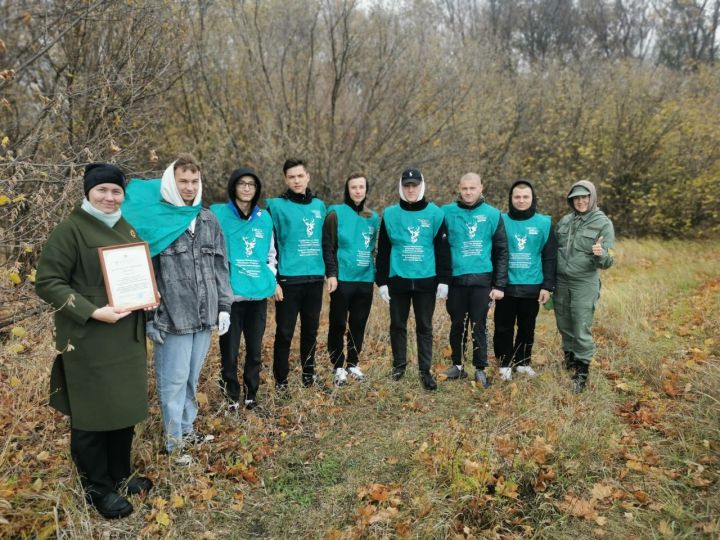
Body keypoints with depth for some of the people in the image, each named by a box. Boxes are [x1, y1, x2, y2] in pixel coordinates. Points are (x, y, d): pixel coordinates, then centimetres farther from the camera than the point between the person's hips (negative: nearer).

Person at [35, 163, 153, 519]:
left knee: (125, 407, 16)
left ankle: (120, 476, 34)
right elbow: (47, 283, -13)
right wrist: (93, 312, -22)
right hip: (89, 341, -7)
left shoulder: (126, 229, 10)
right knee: (91, 413, 6)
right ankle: (97, 488, 23)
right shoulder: (70, 229, -11)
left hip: (127, 338, 7)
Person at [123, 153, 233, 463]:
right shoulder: (154, 219, -7)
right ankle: (175, 442, 19)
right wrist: (149, 317, -9)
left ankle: (188, 428, 33)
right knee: (173, 381, 4)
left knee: (192, 378, 17)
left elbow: (220, 266, 12)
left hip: (205, 317, 5)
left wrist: (224, 306, 8)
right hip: (172, 319, -5)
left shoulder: (208, 220, 9)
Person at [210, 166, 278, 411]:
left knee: (255, 349, 13)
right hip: (230, 295, -3)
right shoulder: (218, 214, -4)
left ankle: (251, 392, 30)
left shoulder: (264, 218, 9)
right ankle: (232, 394, 24)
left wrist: (271, 277, 5)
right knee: (229, 349, 5)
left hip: (259, 294, 4)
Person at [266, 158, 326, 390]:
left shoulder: (319, 205, 11)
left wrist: (329, 271, 13)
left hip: (315, 278, 5)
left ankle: (308, 374, 30)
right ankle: (281, 381, 14)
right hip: (289, 279, -4)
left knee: (311, 330, 15)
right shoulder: (277, 205, -4)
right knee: (285, 332, 2)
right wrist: (273, 279, -12)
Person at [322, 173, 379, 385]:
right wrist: (331, 273, -16)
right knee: (338, 324, 1)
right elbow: (328, 246, -7)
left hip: (365, 280, 5)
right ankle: (338, 367, 12)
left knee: (359, 325, 12)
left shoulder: (373, 217, 13)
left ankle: (353, 364, 25)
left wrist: (378, 276, 18)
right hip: (342, 279, -5)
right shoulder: (336, 213, -2)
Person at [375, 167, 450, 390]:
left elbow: (442, 250, 3)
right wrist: (382, 281, 1)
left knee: (425, 327, 6)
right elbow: (383, 252, 5)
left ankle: (425, 371, 13)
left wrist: (443, 280, -2)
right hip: (398, 280, 1)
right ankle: (399, 365, 26)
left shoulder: (435, 214, 2)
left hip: (426, 280, -1)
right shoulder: (390, 214, 3)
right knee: (398, 325, 10)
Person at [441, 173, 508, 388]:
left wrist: (499, 285, -1)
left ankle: (480, 369, 16)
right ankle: (457, 365, 26)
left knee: (479, 325, 5)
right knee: (457, 324, 11)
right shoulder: (447, 212, 1)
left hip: (482, 279, 0)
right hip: (456, 279, 1)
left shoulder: (493, 214, 3)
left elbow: (501, 251, 4)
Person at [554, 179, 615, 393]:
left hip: (585, 285, -4)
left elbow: (606, 263, -7)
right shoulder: (565, 220, 6)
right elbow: (553, 249, 17)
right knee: (565, 328, 15)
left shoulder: (603, 223, -6)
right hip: (560, 282, 4)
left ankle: (582, 374, 10)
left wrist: (601, 254, -31)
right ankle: (569, 363, 34)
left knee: (582, 331, -2)